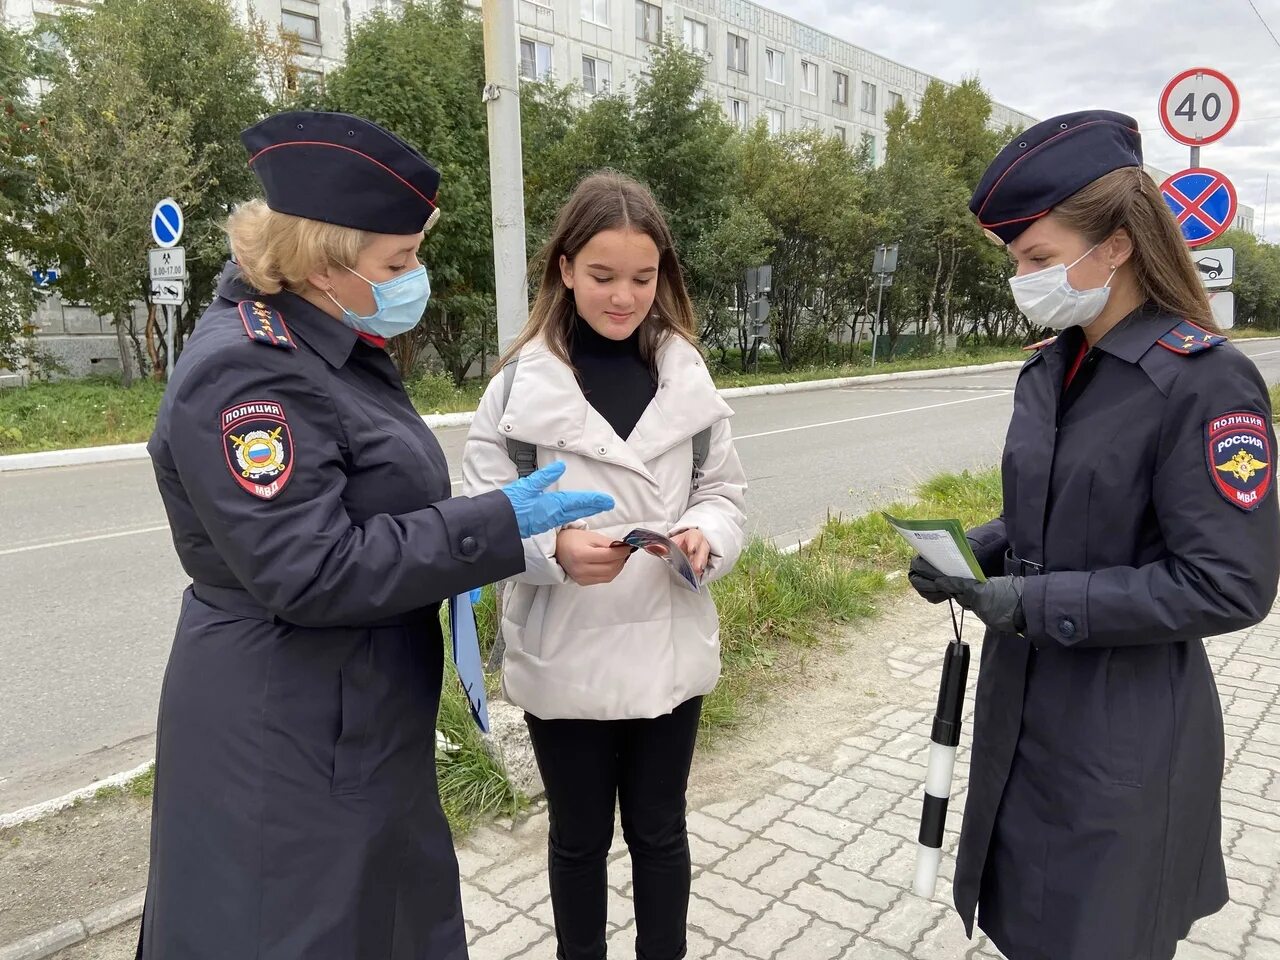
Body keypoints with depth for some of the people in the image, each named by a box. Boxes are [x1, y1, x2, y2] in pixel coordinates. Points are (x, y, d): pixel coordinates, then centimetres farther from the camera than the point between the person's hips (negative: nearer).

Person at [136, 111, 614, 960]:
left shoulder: (335, 346, 7)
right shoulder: (248, 372, -23)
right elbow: (310, 572, -28)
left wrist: (458, 558, 2)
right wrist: (497, 529, -25)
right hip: (285, 745, -9)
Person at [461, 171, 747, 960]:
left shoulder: (687, 374, 0)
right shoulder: (522, 383, -9)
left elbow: (724, 488, 5)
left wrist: (708, 536, -17)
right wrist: (554, 549, -27)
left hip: (668, 648, 2)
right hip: (564, 655, -2)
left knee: (660, 829, 20)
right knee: (579, 836, 19)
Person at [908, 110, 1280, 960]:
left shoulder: (1205, 380, -18)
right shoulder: (1051, 371, 4)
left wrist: (1038, 604, -22)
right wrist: (971, 555, -4)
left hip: (1126, 735, -7)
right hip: (1026, 706, 7)